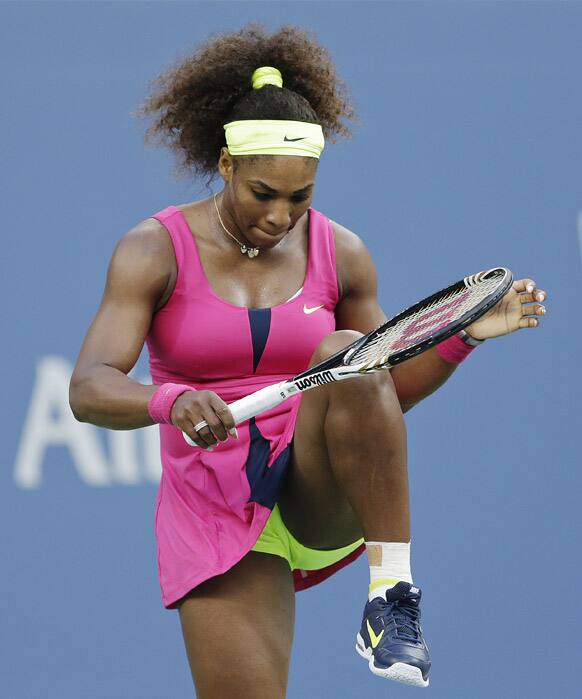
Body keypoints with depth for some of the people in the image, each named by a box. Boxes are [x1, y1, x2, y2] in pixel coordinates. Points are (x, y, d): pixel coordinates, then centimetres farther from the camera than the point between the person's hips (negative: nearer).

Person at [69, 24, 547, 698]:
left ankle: (392, 592, -28)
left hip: (325, 499, 1)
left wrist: (464, 335, -5)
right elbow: (88, 391, -18)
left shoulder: (339, 254, 2)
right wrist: (172, 401, -39)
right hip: (215, 511, -1)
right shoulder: (154, 251, -6)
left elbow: (389, 393, 12)